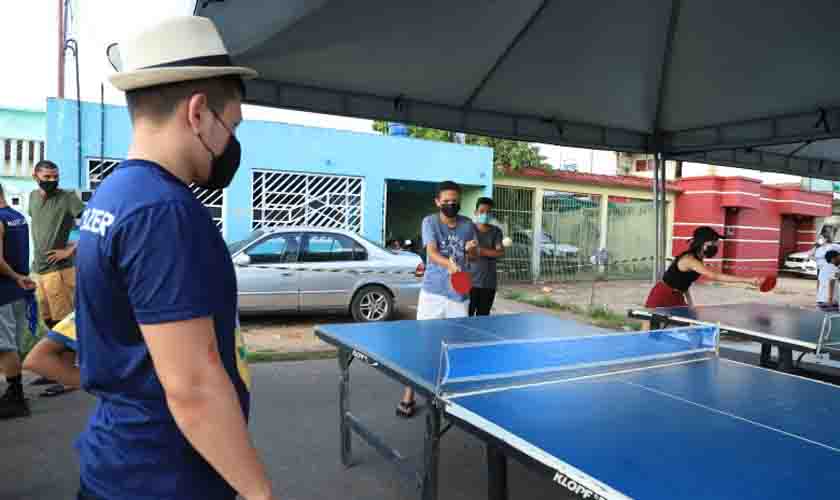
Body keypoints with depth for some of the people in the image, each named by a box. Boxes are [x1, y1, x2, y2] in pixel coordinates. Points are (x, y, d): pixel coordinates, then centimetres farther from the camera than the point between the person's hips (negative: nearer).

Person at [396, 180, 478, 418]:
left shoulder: (467, 224, 5)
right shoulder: (430, 222, -6)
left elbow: (474, 257, 16)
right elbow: (431, 252, -21)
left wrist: (472, 249, -8)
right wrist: (448, 264, -41)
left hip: (459, 293, 4)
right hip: (433, 292, -3)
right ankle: (409, 394, 7)